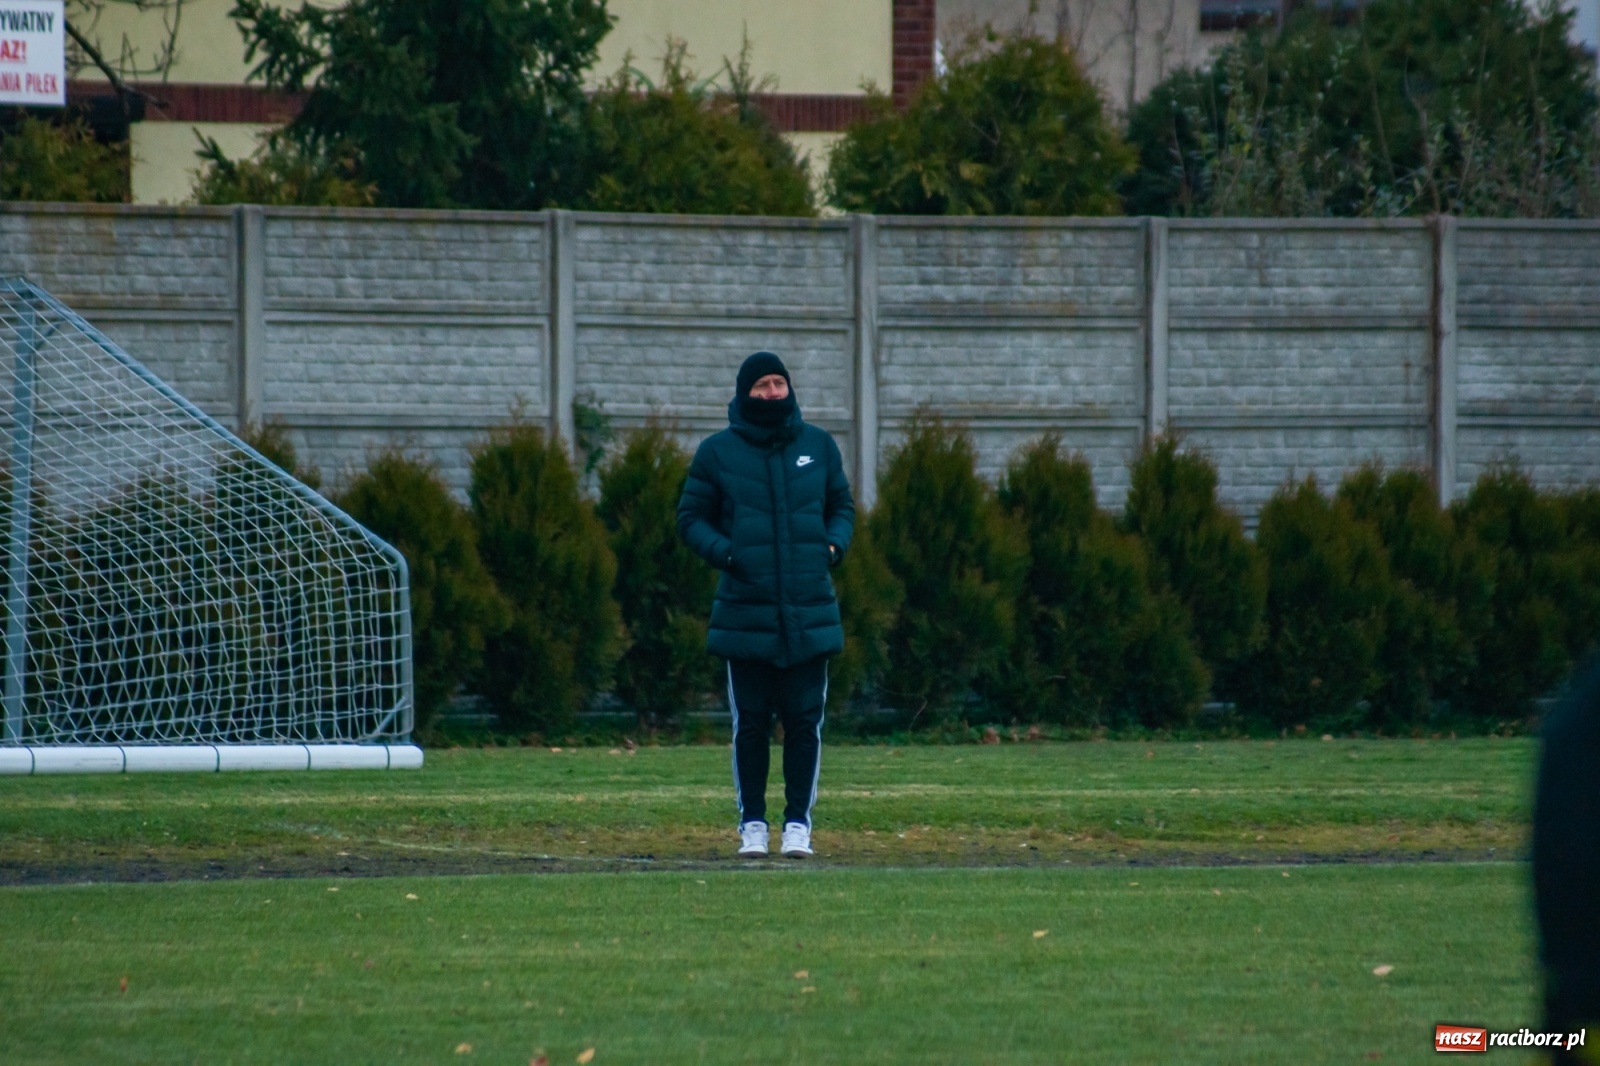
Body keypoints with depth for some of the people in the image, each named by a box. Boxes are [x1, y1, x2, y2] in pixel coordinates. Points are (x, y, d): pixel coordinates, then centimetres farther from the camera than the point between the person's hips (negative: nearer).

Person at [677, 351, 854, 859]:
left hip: (809, 613, 2)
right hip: (746, 615, -2)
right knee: (750, 722, 2)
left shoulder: (818, 445, 10)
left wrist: (834, 545, -2)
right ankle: (752, 822, 11)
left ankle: (798, 822, 8)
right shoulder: (718, 452, 2)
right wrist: (725, 552, -12)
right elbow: (691, 518, 6)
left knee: (805, 720, 0)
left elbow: (842, 507, 19)